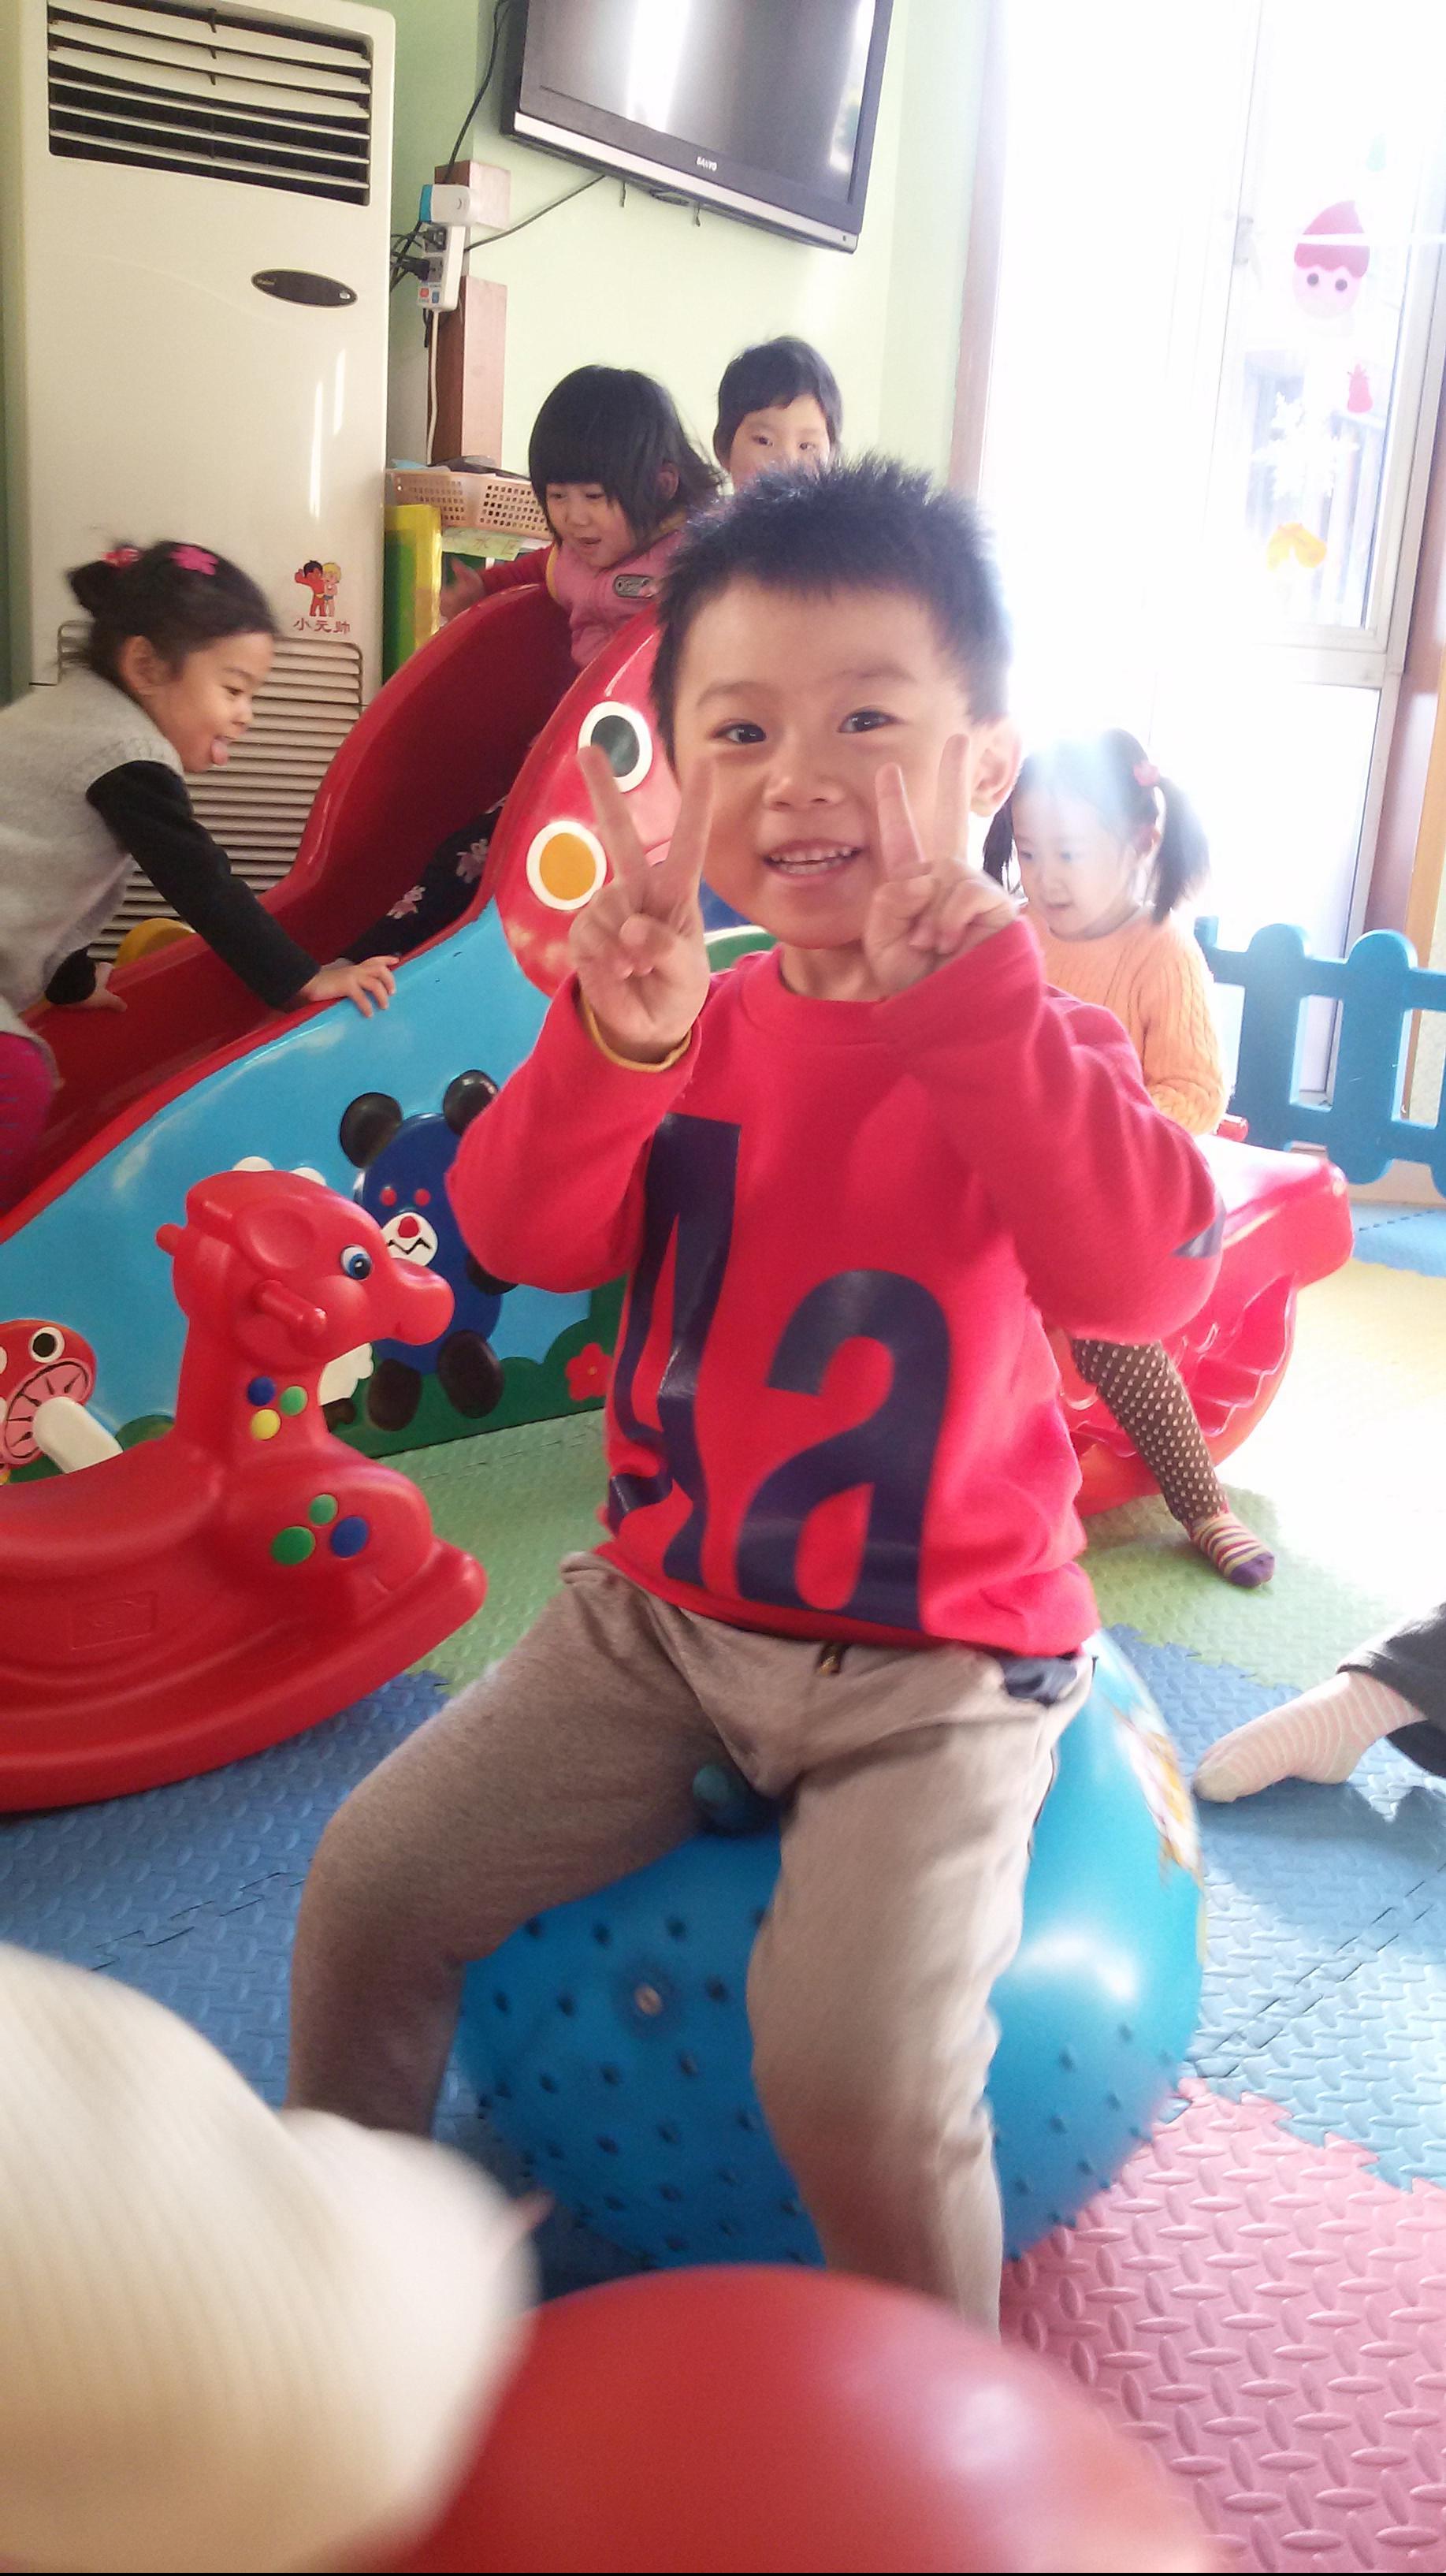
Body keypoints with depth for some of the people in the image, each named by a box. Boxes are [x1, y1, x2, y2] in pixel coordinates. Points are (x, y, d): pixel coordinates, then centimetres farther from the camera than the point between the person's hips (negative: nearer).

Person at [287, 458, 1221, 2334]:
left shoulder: (1028, 1044, -10)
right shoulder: (689, 1022, 0)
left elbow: (1145, 1273, -28)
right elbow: (519, 1236, -11)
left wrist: (964, 994, -31)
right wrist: (613, 1043, -29)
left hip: (937, 1655, -4)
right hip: (663, 1608, 4)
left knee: (858, 2067, -21)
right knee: (373, 1885, 0)